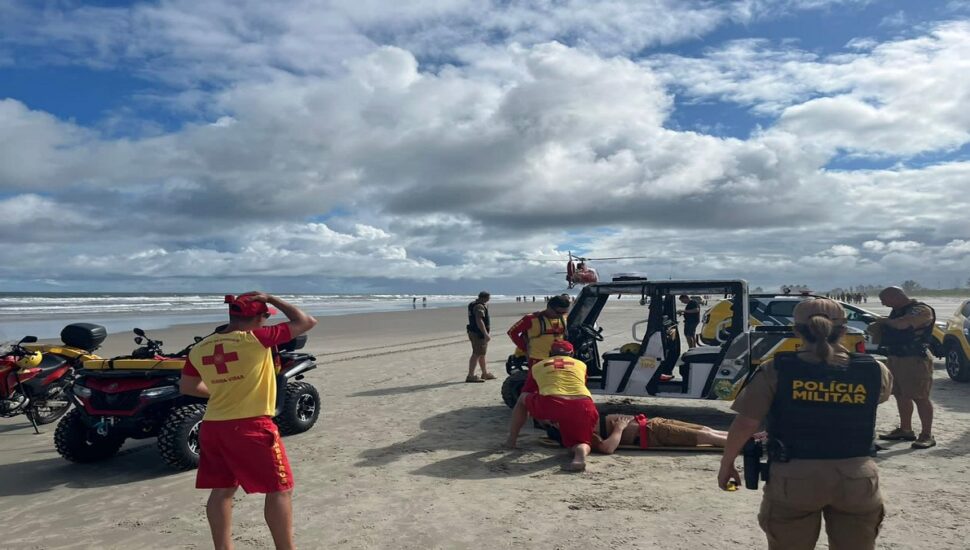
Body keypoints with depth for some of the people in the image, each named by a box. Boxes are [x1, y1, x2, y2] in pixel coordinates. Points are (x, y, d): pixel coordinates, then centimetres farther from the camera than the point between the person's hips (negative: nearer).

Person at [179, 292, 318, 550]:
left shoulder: (200, 348, 4)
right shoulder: (256, 339, -14)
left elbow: (187, 386, 17)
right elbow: (306, 322, -10)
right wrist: (272, 299, -2)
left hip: (212, 427, 7)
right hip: (252, 428, -6)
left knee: (222, 491, 16)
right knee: (280, 489, 4)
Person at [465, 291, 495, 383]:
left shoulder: (474, 304, 15)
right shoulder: (479, 306, -18)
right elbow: (479, 321, -28)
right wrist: (485, 334, -29)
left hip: (474, 332, 11)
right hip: (478, 334, -11)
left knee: (481, 354, 19)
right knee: (476, 354, -9)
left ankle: (485, 373, 30)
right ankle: (470, 376, -9)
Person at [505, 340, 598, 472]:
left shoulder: (538, 366, 27)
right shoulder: (581, 364, 29)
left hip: (551, 404, 0)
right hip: (583, 406, 1)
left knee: (523, 398, 28)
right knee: (581, 442, 20)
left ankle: (511, 440, 30)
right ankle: (580, 456, -16)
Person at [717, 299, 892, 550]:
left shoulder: (778, 370, -10)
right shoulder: (874, 371, -3)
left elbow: (745, 424, -11)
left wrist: (726, 464, 4)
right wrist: (840, 352, 21)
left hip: (794, 478, -2)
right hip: (857, 479, 2)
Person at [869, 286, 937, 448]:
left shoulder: (922, 310, -14)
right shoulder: (897, 311, 13)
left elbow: (902, 324, -31)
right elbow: (889, 328, 22)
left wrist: (884, 321, -12)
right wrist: (877, 326, -1)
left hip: (915, 359, -9)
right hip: (895, 357, 9)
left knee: (920, 397, -5)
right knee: (901, 395, 13)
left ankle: (927, 435, 0)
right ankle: (905, 430, 23)